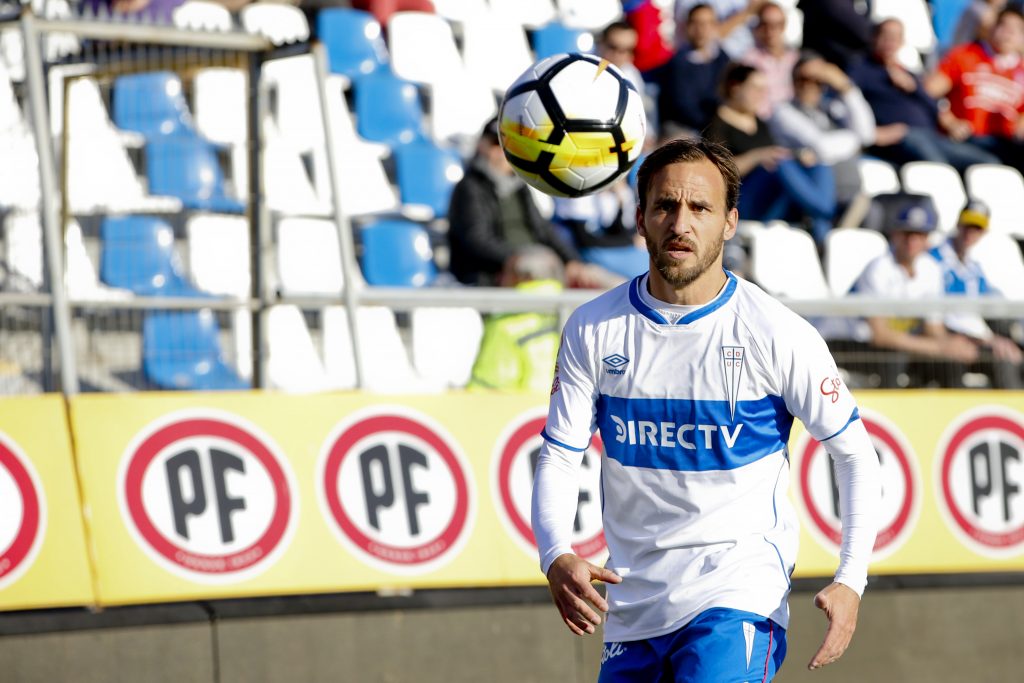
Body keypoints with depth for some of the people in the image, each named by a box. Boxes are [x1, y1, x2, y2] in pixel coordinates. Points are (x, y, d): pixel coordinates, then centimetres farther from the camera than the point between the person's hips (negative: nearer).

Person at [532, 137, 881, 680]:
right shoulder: (593, 329, 1)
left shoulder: (777, 334, -7)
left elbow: (855, 454, 1)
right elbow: (557, 458, 3)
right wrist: (556, 558, -17)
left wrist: (850, 580, -10)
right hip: (632, 602, 4)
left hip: (741, 594, -4)